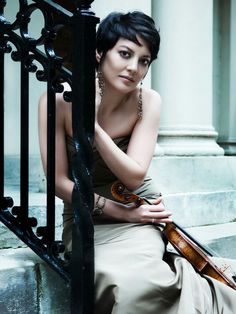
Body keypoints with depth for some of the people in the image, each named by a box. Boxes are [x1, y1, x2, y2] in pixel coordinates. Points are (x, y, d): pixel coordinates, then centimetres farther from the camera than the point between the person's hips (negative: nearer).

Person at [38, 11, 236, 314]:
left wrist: (93, 124, -26)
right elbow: (59, 182, -10)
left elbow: (134, 177, -14)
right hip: (85, 214, 0)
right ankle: (177, 277, -5)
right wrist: (120, 212, -16)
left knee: (133, 281, -30)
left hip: (138, 210, 0)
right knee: (121, 283, -30)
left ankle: (179, 277, -2)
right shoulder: (58, 101, -14)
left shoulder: (148, 101, -11)